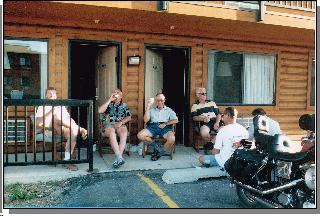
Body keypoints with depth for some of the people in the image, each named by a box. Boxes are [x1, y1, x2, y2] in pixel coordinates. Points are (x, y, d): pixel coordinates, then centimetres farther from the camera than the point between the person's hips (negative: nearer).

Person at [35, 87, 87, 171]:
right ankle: (79, 129, -26)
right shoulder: (42, 107, 11)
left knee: (73, 132, -30)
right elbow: (38, 124, -6)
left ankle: (67, 159, -25)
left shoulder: (61, 106, 23)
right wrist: (51, 112, -16)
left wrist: (77, 128, -7)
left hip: (61, 129, 3)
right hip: (47, 129, -3)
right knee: (56, 116, -33)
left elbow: (69, 119, 12)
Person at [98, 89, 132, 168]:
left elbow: (129, 117, 8)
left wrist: (121, 122, -11)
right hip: (108, 125, -1)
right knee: (111, 133, -37)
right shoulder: (108, 104, 14)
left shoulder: (124, 105, 18)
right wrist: (109, 100, -5)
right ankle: (120, 158, -42)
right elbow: (100, 111, -6)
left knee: (124, 133, -34)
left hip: (120, 124, 1)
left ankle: (118, 158, -38)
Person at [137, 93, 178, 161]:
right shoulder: (152, 109, 22)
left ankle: (160, 153, -8)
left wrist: (165, 123, -9)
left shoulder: (168, 110, 21)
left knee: (172, 139, -34)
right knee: (140, 135, -26)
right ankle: (156, 147, -8)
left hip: (165, 127, -1)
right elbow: (145, 120, 6)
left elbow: (175, 120, 7)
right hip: (153, 126, 1)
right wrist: (148, 106, 3)